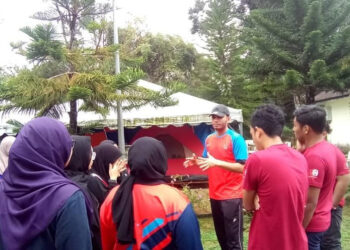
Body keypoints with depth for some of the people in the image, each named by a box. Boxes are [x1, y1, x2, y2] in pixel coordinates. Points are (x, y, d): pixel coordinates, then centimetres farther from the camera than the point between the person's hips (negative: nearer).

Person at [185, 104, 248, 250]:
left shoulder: (236, 138, -10)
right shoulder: (209, 139, 9)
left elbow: (241, 167, -17)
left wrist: (216, 162, -26)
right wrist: (196, 162, -3)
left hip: (232, 196, -6)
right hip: (214, 195, 7)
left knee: (233, 238, -2)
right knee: (221, 235, 17)